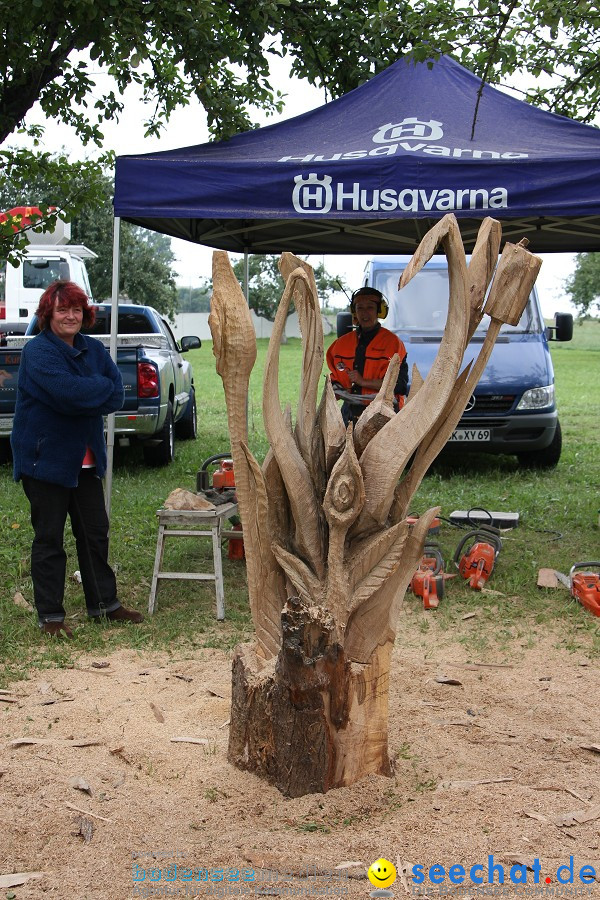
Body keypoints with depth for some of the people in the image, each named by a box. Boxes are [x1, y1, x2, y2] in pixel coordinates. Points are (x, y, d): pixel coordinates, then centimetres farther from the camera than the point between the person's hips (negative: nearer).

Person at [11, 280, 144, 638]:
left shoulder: (93, 349, 7)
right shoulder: (38, 351, -13)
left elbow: (117, 395, -4)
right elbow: (67, 392, -28)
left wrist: (83, 395, -19)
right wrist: (101, 388, -13)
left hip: (85, 459, 7)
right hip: (46, 458, -6)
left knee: (96, 532, 14)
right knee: (49, 538, 2)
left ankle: (104, 603, 27)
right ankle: (50, 615, 12)